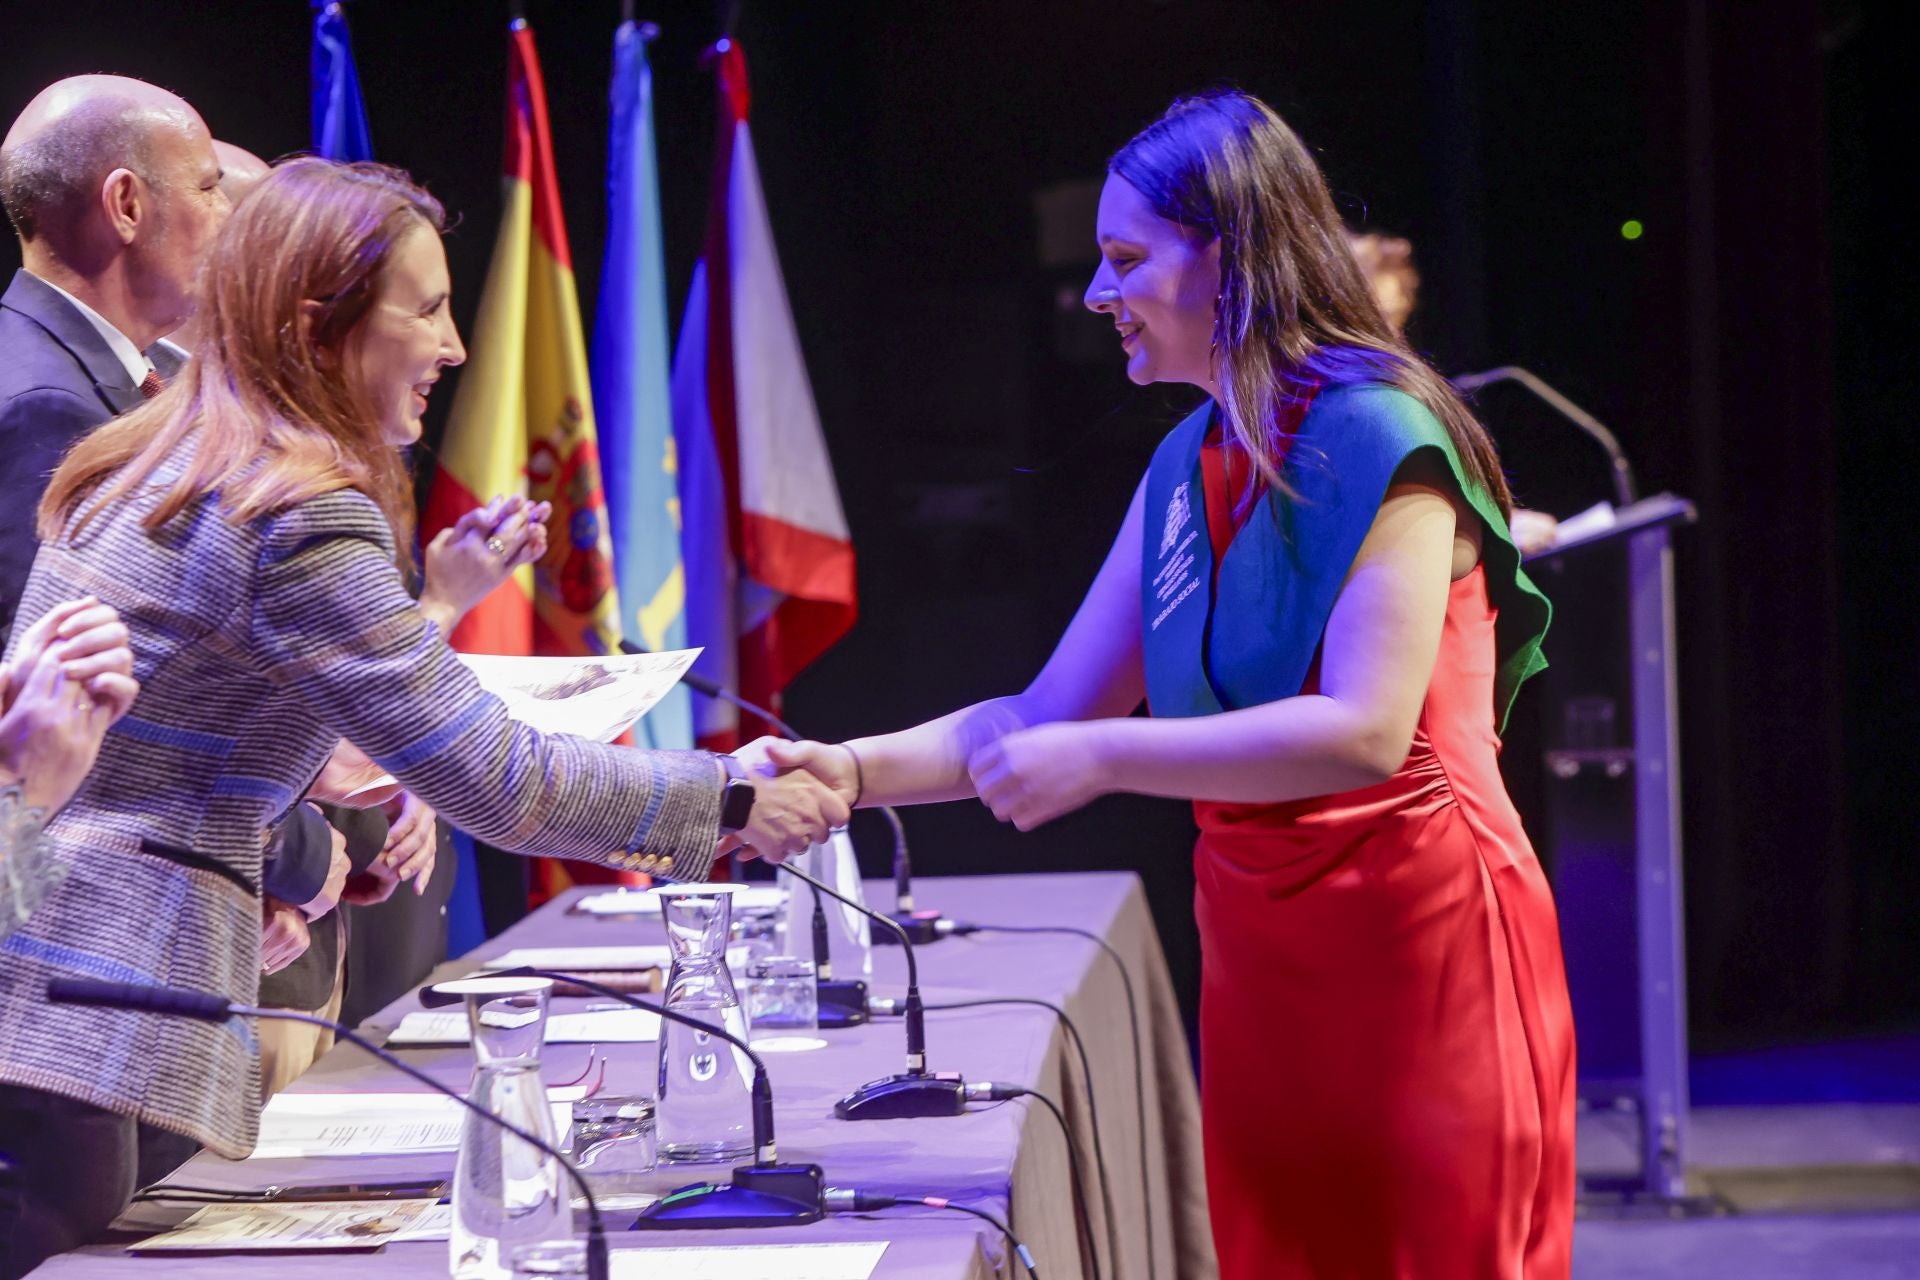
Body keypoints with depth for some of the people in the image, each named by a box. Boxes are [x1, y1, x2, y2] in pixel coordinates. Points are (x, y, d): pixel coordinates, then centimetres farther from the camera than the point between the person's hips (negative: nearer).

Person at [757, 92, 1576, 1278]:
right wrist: (857, 771, 0)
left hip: (1419, 948, -7)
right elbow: (1050, 714, 13)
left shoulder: (1379, 440, -14)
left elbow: (1364, 731, -24)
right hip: (1261, 955, 7)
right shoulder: (1188, 467, 10)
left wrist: (1102, 759, -24)